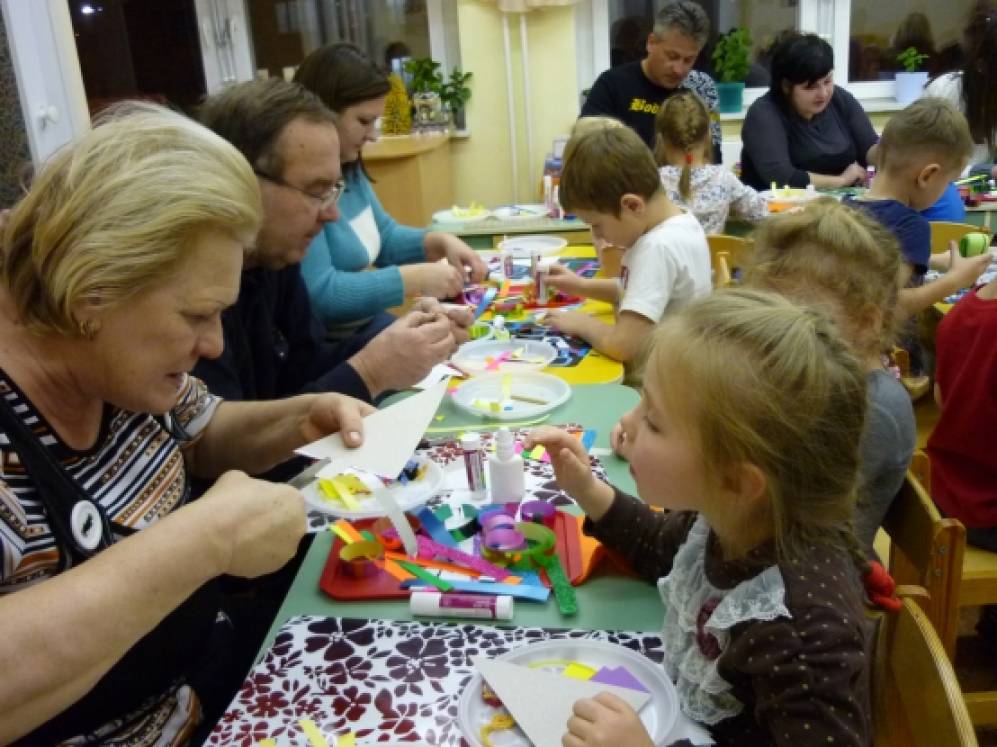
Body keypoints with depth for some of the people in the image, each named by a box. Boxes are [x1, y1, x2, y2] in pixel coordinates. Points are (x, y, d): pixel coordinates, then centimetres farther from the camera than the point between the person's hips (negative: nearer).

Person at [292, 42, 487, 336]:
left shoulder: (348, 168, 9)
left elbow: (384, 237, 21)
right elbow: (317, 294, -27)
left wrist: (440, 242, 3)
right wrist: (416, 279, -21)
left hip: (371, 325, 9)